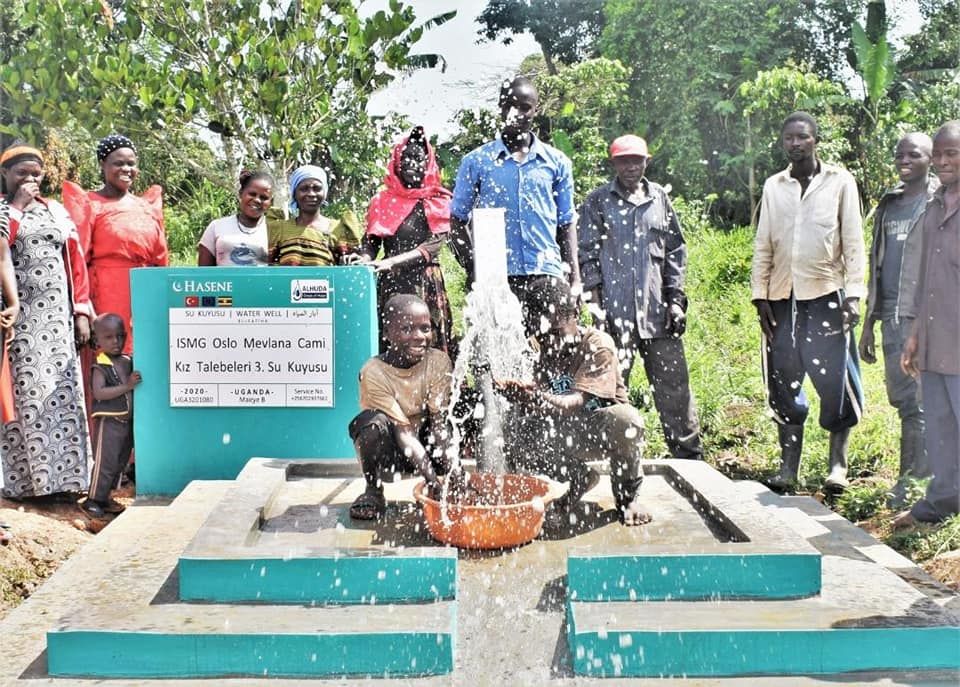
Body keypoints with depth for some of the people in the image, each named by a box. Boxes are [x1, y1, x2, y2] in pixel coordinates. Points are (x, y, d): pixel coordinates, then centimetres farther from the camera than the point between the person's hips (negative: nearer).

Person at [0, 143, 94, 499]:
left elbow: (75, 260, 11)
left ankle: (63, 475, 4)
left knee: (62, 393, 1)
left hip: (58, 316, 3)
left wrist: (81, 312, 3)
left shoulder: (57, 210, 15)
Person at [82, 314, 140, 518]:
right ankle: (92, 500, 7)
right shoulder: (100, 367, -11)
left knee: (120, 463, 14)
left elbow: (135, 385, 23)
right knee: (105, 462, -4)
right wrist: (127, 386, -27)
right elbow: (99, 392, -24)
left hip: (128, 422, 7)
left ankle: (104, 497, 25)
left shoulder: (129, 361, 8)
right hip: (108, 422, -7)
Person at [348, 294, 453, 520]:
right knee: (373, 421, -33)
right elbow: (403, 431, -28)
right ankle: (373, 491, -10)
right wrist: (431, 478, -38)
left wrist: (450, 469, -35)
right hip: (389, 451, -2)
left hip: (425, 445, 3)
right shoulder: (373, 372, -23)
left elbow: (439, 422, -20)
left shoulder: (439, 362, -14)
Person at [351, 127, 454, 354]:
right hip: (389, 285, 2)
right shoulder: (382, 201, 16)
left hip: (427, 285, -2)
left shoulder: (439, 202, 7)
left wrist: (392, 261, -17)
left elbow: (434, 245, -6)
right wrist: (363, 262, -12)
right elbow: (370, 244, 12)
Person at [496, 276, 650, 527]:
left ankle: (628, 494, -8)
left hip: (601, 429, -4)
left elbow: (577, 403, -35)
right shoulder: (536, 348, -6)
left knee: (625, 419, -39)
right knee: (512, 435, -22)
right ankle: (577, 479, 6)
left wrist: (540, 399, -56)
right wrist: (517, 395, -39)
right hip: (564, 433, 4)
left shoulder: (598, 344, -22)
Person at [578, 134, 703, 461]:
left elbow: (675, 251, 16)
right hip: (615, 311, -2)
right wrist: (594, 302, -5)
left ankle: (689, 454, 12)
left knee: (674, 382, 3)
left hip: (657, 311, 3)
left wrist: (676, 299, 8)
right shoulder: (598, 200, 6)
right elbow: (587, 253, 2)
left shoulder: (659, 198, 14)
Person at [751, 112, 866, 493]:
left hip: (826, 295, -3)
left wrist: (853, 294, -9)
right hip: (782, 298, 3)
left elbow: (854, 243, 0)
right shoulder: (773, 187, 10)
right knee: (783, 382, 4)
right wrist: (760, 296, 3)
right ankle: (789, 465, 14)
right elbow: (763, 246, 10)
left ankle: (838, 463, 10)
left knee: (835, 380, -4)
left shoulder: (840, 182, 2)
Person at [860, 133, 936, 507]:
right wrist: (869, 322, 18)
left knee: (915, 403, -4)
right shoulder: (888, 204, 17)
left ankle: (910, 485, 5)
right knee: (900, 398, 10)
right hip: (891, 318, 7)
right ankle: (928, 473, 23)